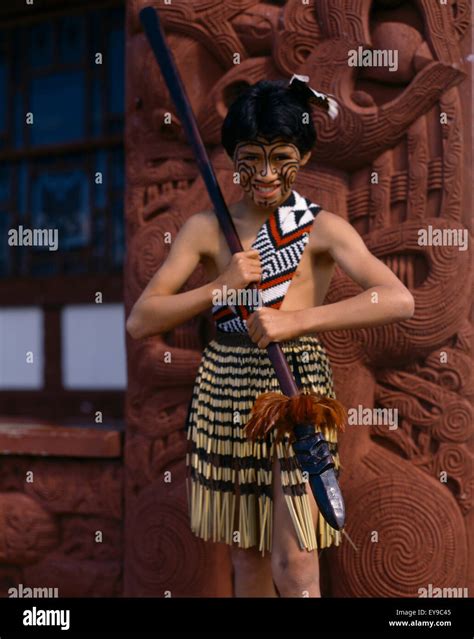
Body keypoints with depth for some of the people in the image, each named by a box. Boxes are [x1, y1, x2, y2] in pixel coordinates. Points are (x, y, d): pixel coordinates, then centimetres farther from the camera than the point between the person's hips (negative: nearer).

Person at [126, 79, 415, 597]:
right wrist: (221, 287, -16)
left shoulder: (322, 229, -5)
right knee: (246, 556, 15)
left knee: (294, 566, -2)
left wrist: (297, 320, -27)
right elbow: (139, 322, -4)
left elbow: (399, 300, -20)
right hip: (224, 391, 3)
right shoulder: (206, 228, 1)